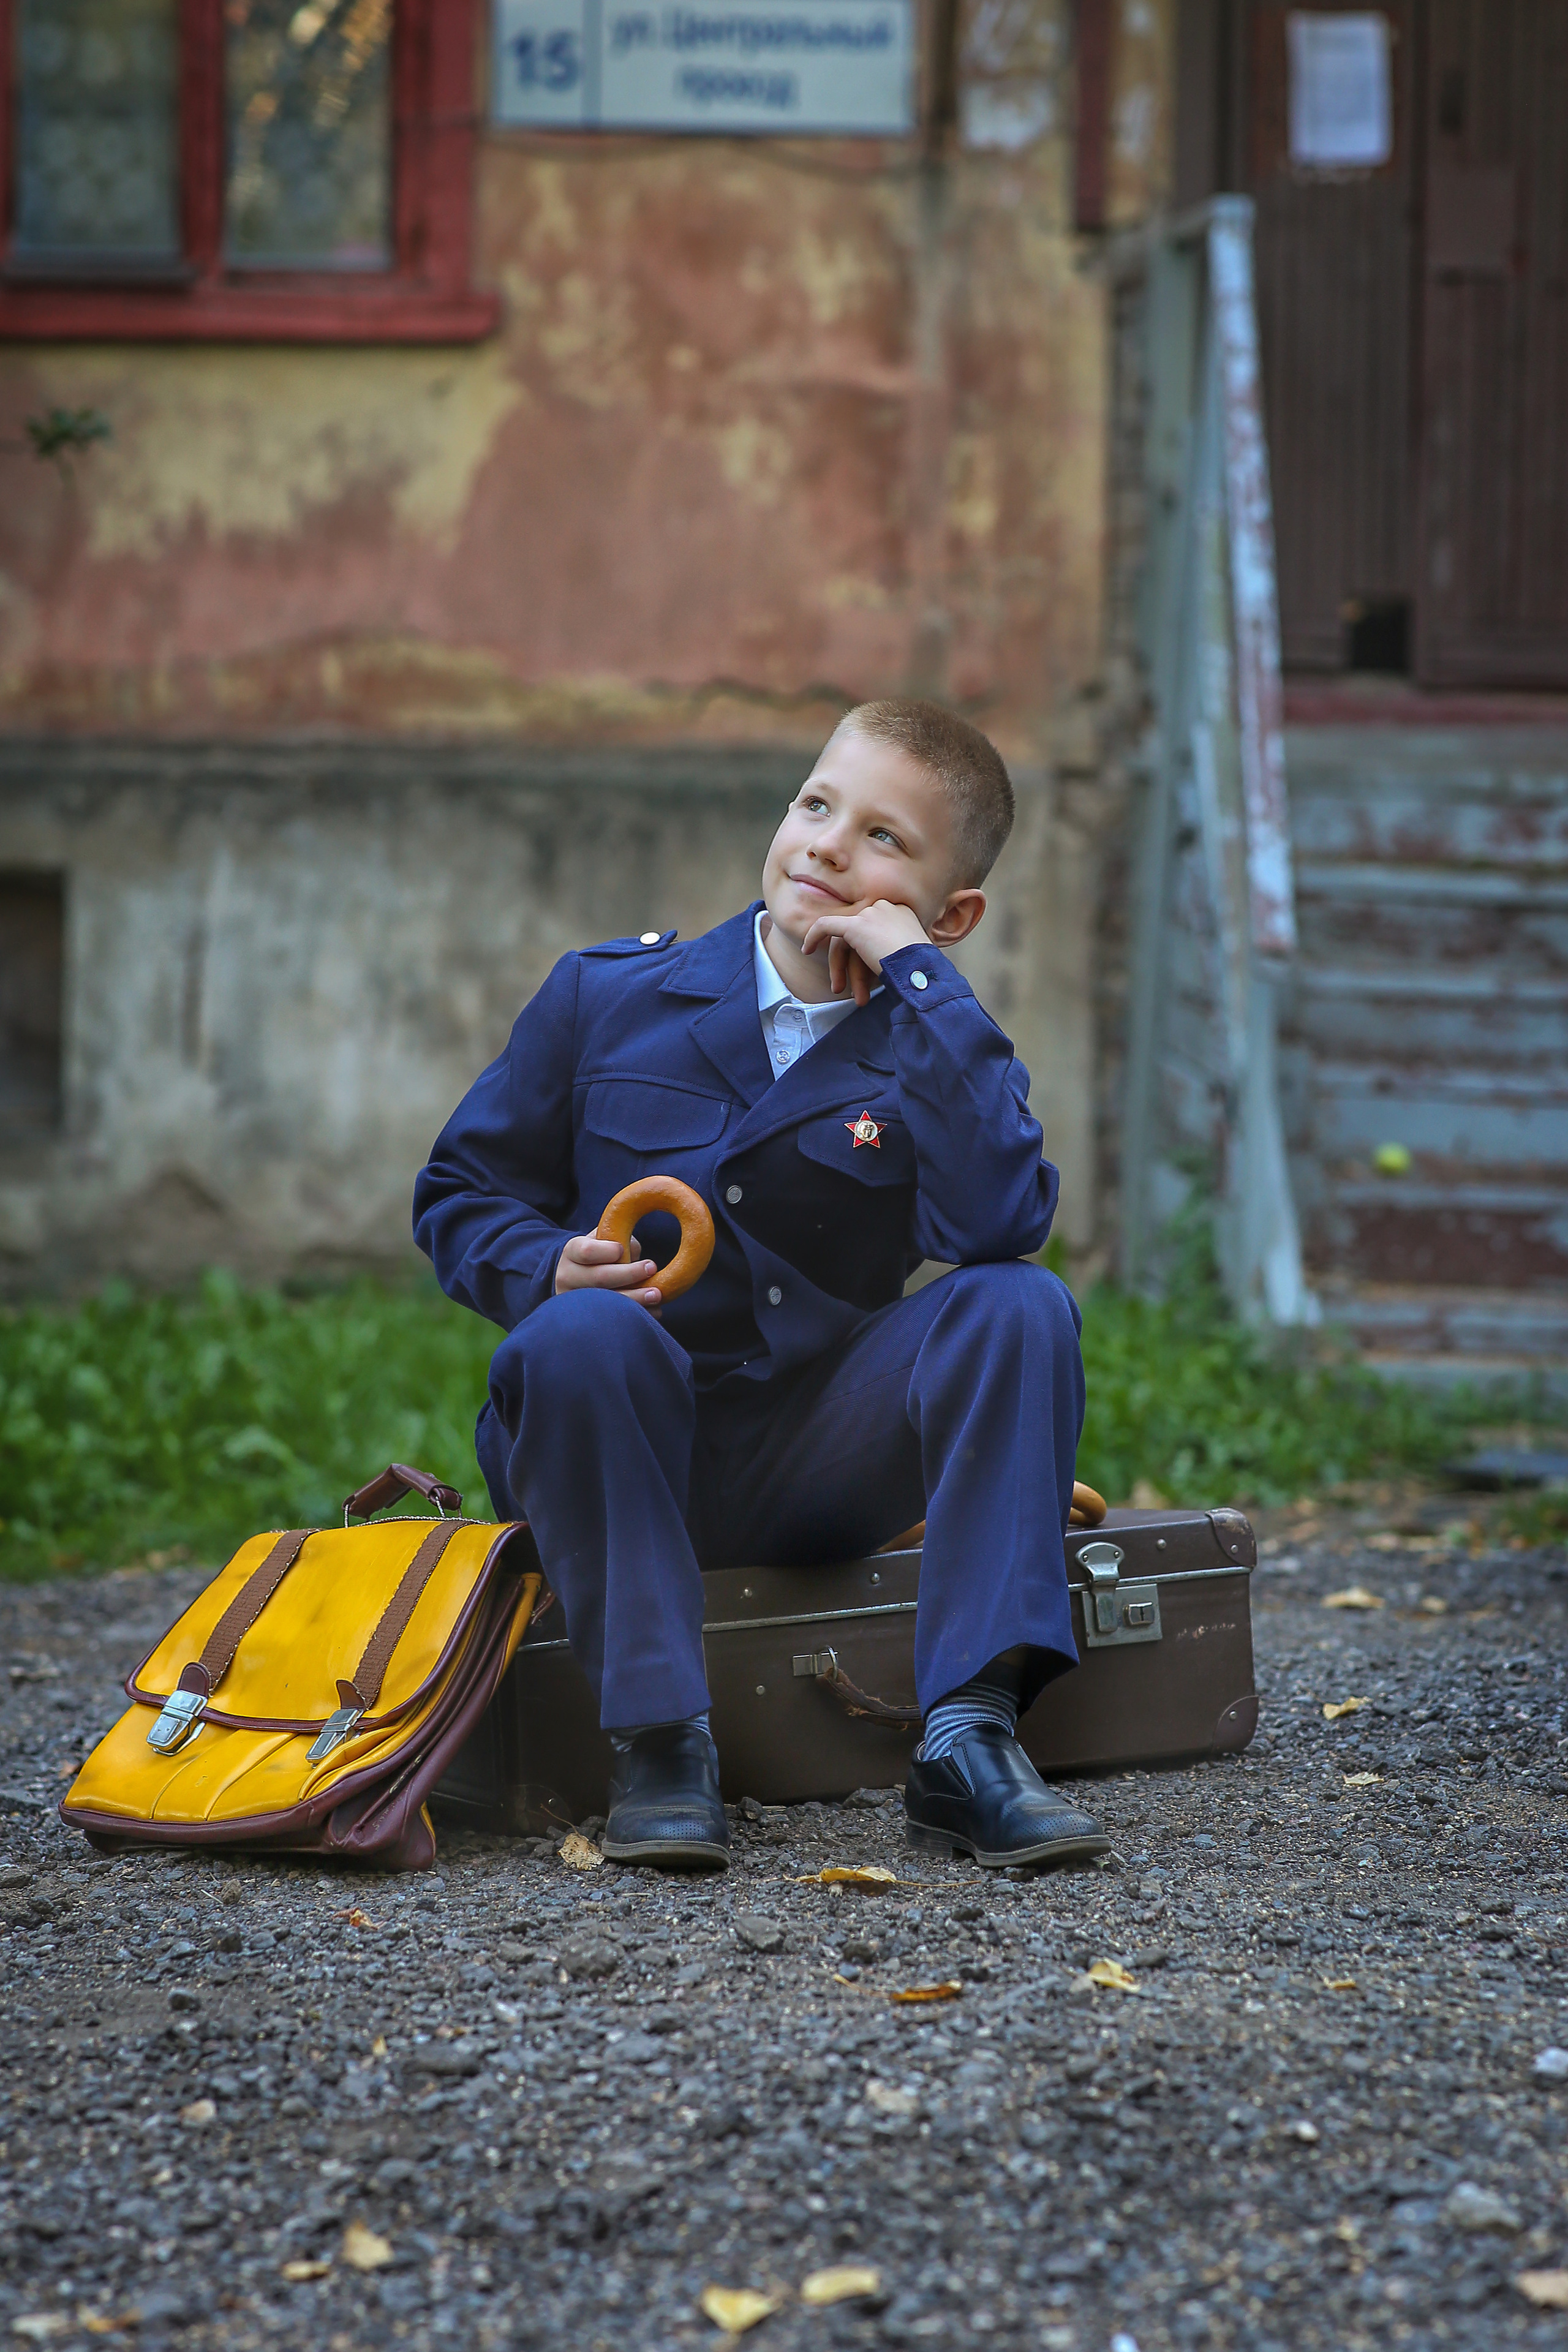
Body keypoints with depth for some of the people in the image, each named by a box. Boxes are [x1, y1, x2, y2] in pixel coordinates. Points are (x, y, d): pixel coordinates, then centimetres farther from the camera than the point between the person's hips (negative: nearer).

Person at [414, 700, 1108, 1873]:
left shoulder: (939, 1047, 3)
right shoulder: (607, 997, 4)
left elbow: (999, 1225, -20)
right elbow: (460, 1194, 11)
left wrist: (916, 981, -18)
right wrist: (547, 1266, -13)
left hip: (817, 1470, 1)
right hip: (628, 1448, -1)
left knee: (1020, 1306, -22)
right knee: (579, 1333, -34)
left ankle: (971, 1728, -28)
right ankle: (658, 1736, -28)